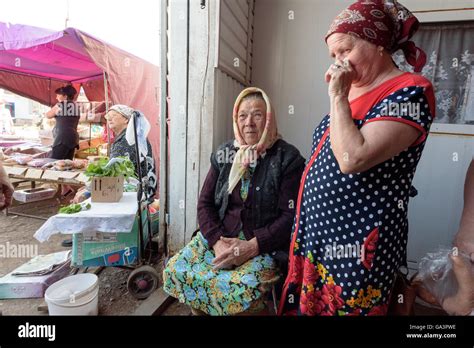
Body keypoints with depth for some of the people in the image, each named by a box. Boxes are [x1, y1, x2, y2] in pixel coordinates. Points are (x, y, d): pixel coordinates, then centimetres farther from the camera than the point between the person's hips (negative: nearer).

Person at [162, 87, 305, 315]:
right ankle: (202, 309, 14)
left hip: (264, 244, -3)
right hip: (220, 237, 4)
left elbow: (290, 216, -11)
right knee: (175, 271, -15)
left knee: (243, 291, -30)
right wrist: (217, 241, -11)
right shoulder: (223, 154, 7)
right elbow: (205, 203, 5)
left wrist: (252, 246, -19)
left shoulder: (288, 159, -6)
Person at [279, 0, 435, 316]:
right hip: (317, 232, 8)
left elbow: (352, 159, -26)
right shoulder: (353, 90, 12)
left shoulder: (410, 91, -12)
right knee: (306, 306, 18)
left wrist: (338, 96, -18)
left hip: (356, 243, -7)